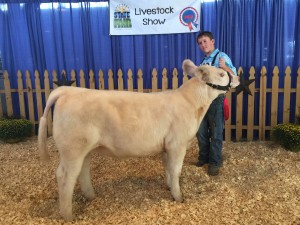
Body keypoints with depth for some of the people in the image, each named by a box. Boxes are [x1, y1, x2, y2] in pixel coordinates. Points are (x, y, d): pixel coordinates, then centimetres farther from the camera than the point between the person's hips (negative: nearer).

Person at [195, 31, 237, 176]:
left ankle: (215, 163, 13)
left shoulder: (222, 57, -7)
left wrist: (224, 67, -34)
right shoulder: (204, 61, 15)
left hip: (216, 99, -7)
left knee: (215, 133, 2)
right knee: (201, 132, 14)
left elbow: (234, 76, -18)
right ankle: (204, 157, 30)